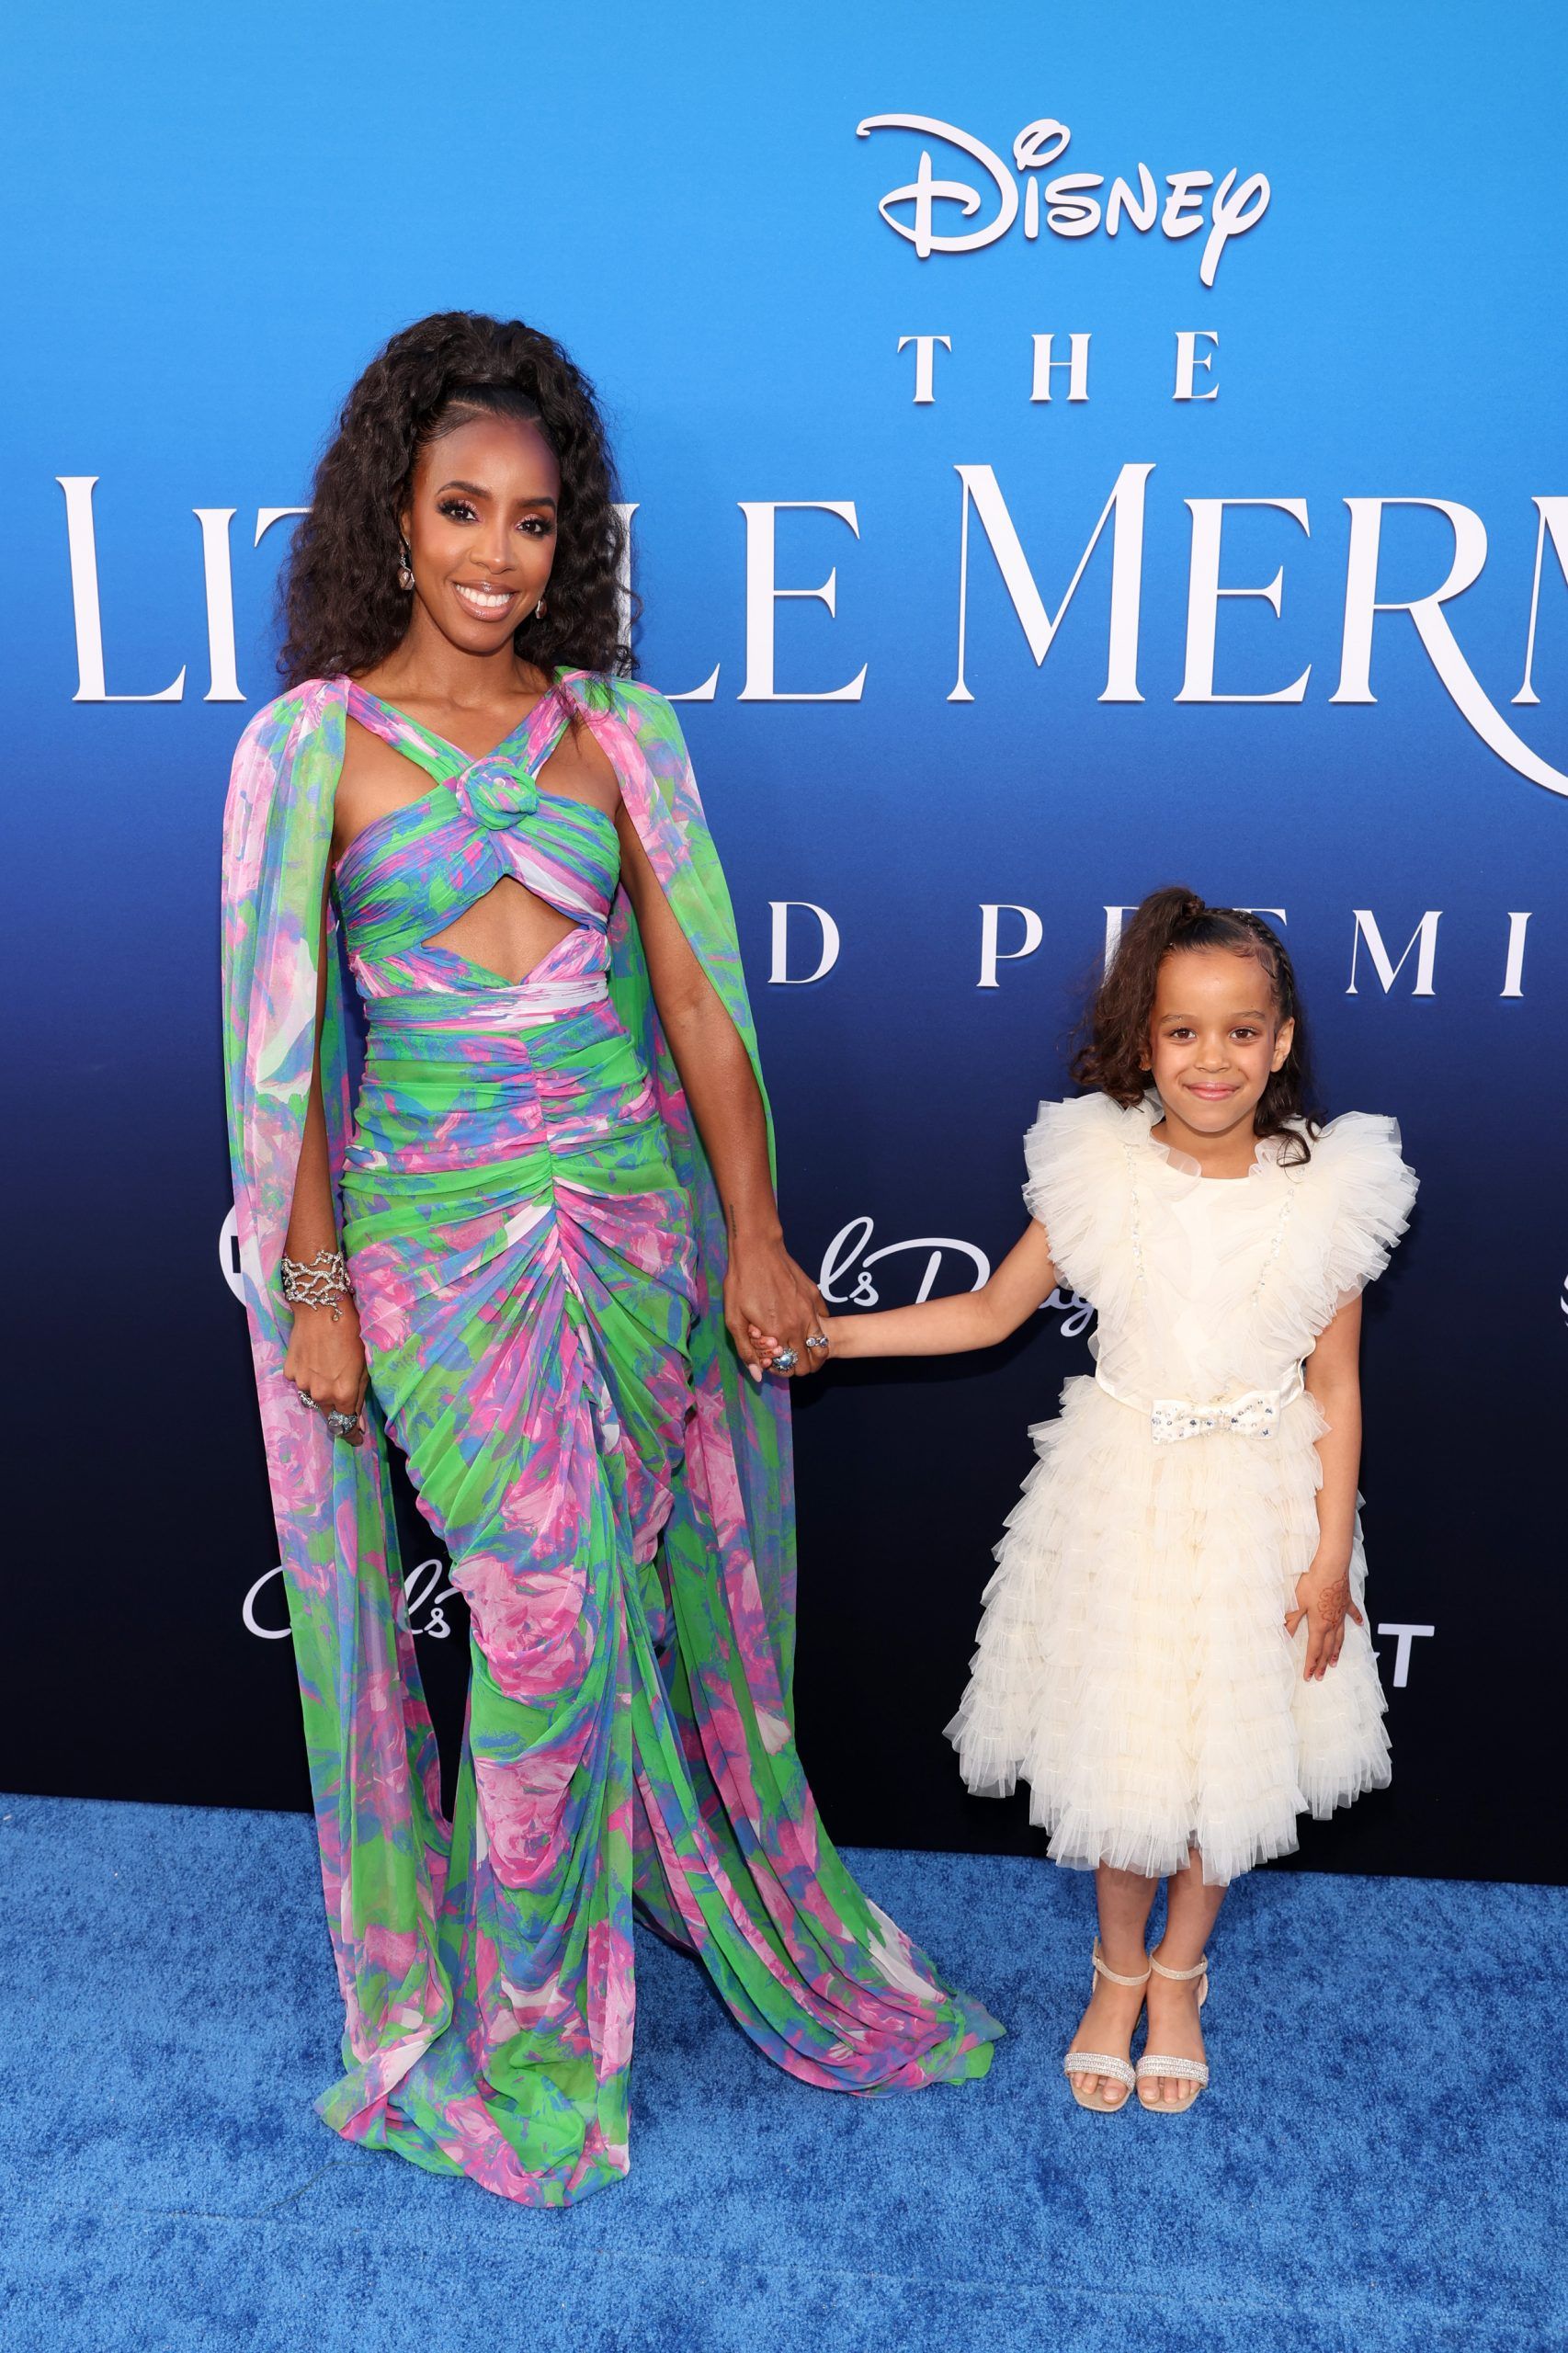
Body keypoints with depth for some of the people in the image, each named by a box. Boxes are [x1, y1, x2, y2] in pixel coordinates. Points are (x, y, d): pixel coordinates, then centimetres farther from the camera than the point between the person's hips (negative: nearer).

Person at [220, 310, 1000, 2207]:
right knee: (553, 1616, -2)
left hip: (632, 1206, 3)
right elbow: (284, 1039, -2)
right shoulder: (313, 742, -1)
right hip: (439, 1230, -2)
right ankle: (525, 2046, 22)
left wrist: (755, 1237, 1)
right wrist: (311, 1288, -4)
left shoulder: (615, 730, 6)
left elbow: (696, 997, 4)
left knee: (658, 1597, 12)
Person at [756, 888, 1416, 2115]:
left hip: (1261, 1507, 0)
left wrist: (1332, 1555, -4)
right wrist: (824, 1333, -5)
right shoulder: (1100, 1173, -10)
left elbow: (1336, 1393, -3)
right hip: (1124, 1497, 0)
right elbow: (992, 1309, 1)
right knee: (1117, 1745, 11)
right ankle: (1119, 1969, 39)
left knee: (1230, 1750, 13)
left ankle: (1179, 1974, 40)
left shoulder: (1327, 1194, -10)